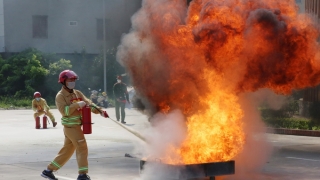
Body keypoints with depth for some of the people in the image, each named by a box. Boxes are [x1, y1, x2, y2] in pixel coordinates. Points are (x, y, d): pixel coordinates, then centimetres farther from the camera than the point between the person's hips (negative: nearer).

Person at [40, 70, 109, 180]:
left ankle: (48, 170, 22)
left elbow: (88, 103, 3)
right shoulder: (60, 96, -9)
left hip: (76, 126, 8)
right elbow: (64, 111, -21)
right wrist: (77, 105, -25)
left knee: (67, 150, 13)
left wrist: (100, 111, -11)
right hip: (71, 126, -8)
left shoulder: (77, 93, 12)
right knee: (82, 147, -12)